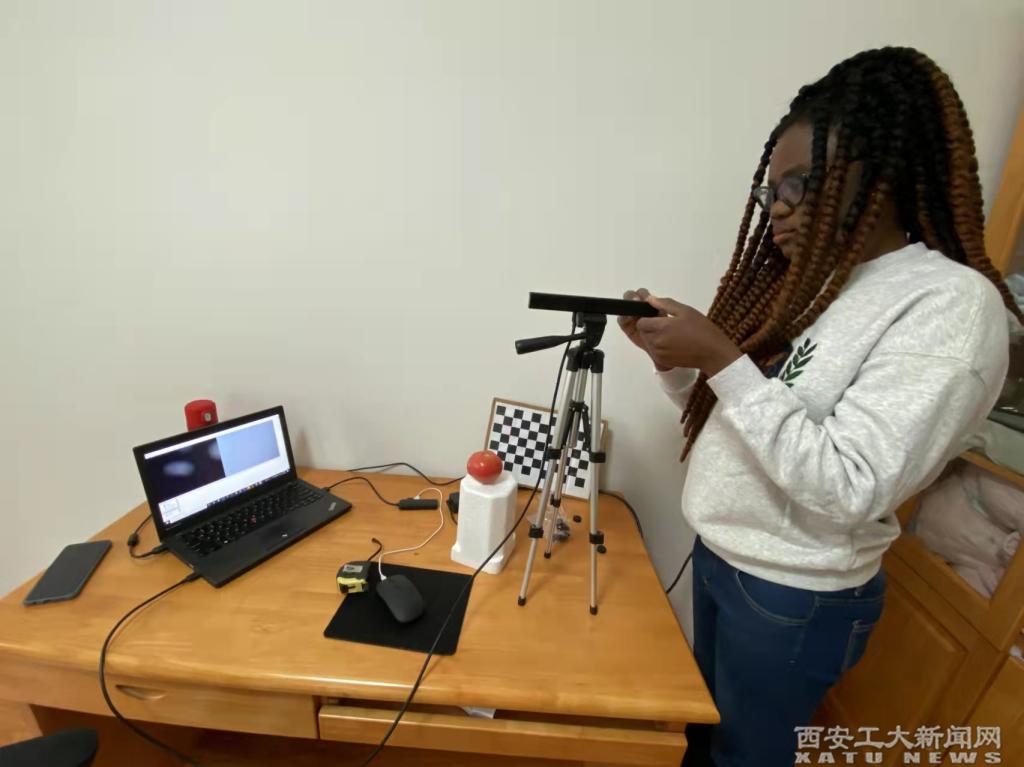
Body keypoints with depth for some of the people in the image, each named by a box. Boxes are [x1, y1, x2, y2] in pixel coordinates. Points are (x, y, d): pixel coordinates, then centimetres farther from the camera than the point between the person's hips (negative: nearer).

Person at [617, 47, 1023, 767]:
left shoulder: (951, 305, -19)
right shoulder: (807, 283, 4)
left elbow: (851, 489, -28)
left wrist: (721, 359, -29)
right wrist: (673, 357, -11)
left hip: (796, 597, -6)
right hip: (718, 556, 7)